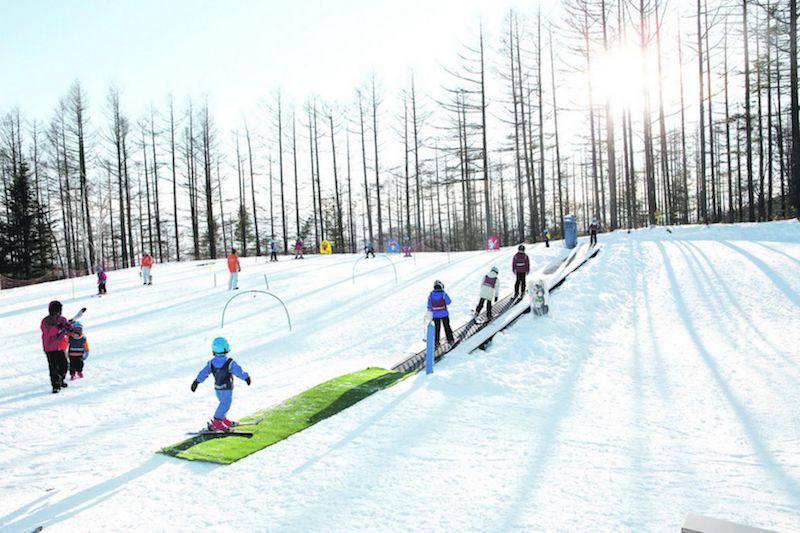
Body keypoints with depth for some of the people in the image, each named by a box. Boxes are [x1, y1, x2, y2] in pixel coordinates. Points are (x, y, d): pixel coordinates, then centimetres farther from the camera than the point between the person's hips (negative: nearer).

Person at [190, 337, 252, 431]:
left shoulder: (211, 363, -8)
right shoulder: (230, 363, -22)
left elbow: (203, 374, -1)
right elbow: (239, 372, -16)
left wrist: (196, 382, 12)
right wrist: (247, 378, 0)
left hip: (217, 389, 6)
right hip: (227, 389, -6)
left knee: (223, 403, 23)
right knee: (225, 404, 1)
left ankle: (223, 419, 34)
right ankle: (216, 423, -6)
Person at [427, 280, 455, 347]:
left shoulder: (431, 295, -9)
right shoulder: (444, 294, -16)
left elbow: (429, 305, 0)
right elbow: (448, 302, -3)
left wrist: (429, 310, 18)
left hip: (435, 315, 2)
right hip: (444, 314, -1)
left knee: (437, 328, 15)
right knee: (447, 327, 16)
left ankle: (437, 342, 16)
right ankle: (450, 340, 24)